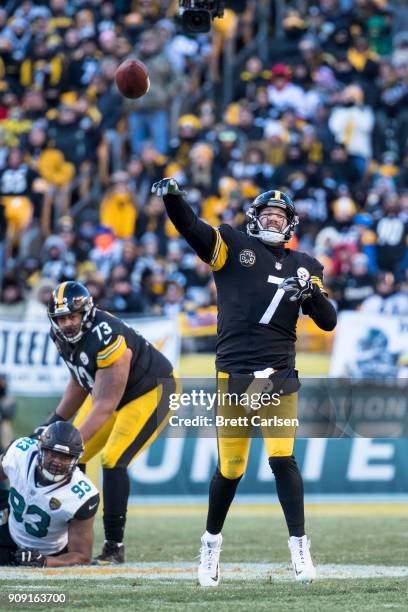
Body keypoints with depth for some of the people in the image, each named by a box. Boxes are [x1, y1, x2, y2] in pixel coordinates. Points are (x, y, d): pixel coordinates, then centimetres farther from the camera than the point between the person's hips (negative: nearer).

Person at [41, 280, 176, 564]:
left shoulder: (106, 339, -35)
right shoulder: (63, 336, -9)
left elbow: (105, 405, -33)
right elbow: (80, 382, 8)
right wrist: (56, 421, 0)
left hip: (151, 391, -9)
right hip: (106, 391, 9)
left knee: (113, 460, -21)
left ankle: (115, 548, -14)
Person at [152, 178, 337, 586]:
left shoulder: (302, 266, 13)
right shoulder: (232, 247, 7)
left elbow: (328, 322, 9)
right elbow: (190, 227, -9)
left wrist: (310, 292, -10)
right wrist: (172, 197, -28)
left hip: (278, 377, 1)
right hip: (233, 376, -1)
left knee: (282, 459, -11)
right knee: (230, 468, 3)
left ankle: (299, 546, -4)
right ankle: (212, 541, 25)